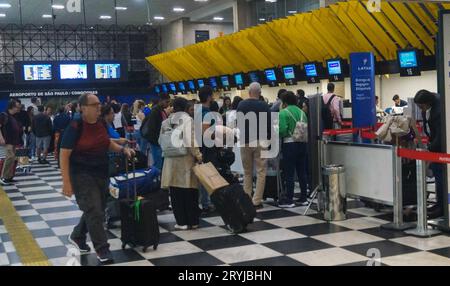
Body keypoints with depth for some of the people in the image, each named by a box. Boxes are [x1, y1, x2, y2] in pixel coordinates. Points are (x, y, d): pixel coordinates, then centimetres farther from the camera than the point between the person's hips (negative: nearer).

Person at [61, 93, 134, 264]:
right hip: (82, 175, -7)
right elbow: (64, 155, -17)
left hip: (101, 174, 8)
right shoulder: (75, 127, -17)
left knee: (96, 210, 16)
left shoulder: (100, 124, 3)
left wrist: (123, 149, 3)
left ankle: (77, 237, 37)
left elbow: (107, 143, 22)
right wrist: (66, 182, -21)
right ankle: (102, 248, 2)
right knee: (94, 211, -9)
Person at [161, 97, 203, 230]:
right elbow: (190, 141, -16)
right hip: (186, 160, -3)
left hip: (171, 161, 4)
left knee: (176, 193, 8)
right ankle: (192, 221, 13)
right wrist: (198, 155, -8)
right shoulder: (187, 119, -8)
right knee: (190, 192, 7)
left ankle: (181, 221, 11)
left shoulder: (166, 121, 6)